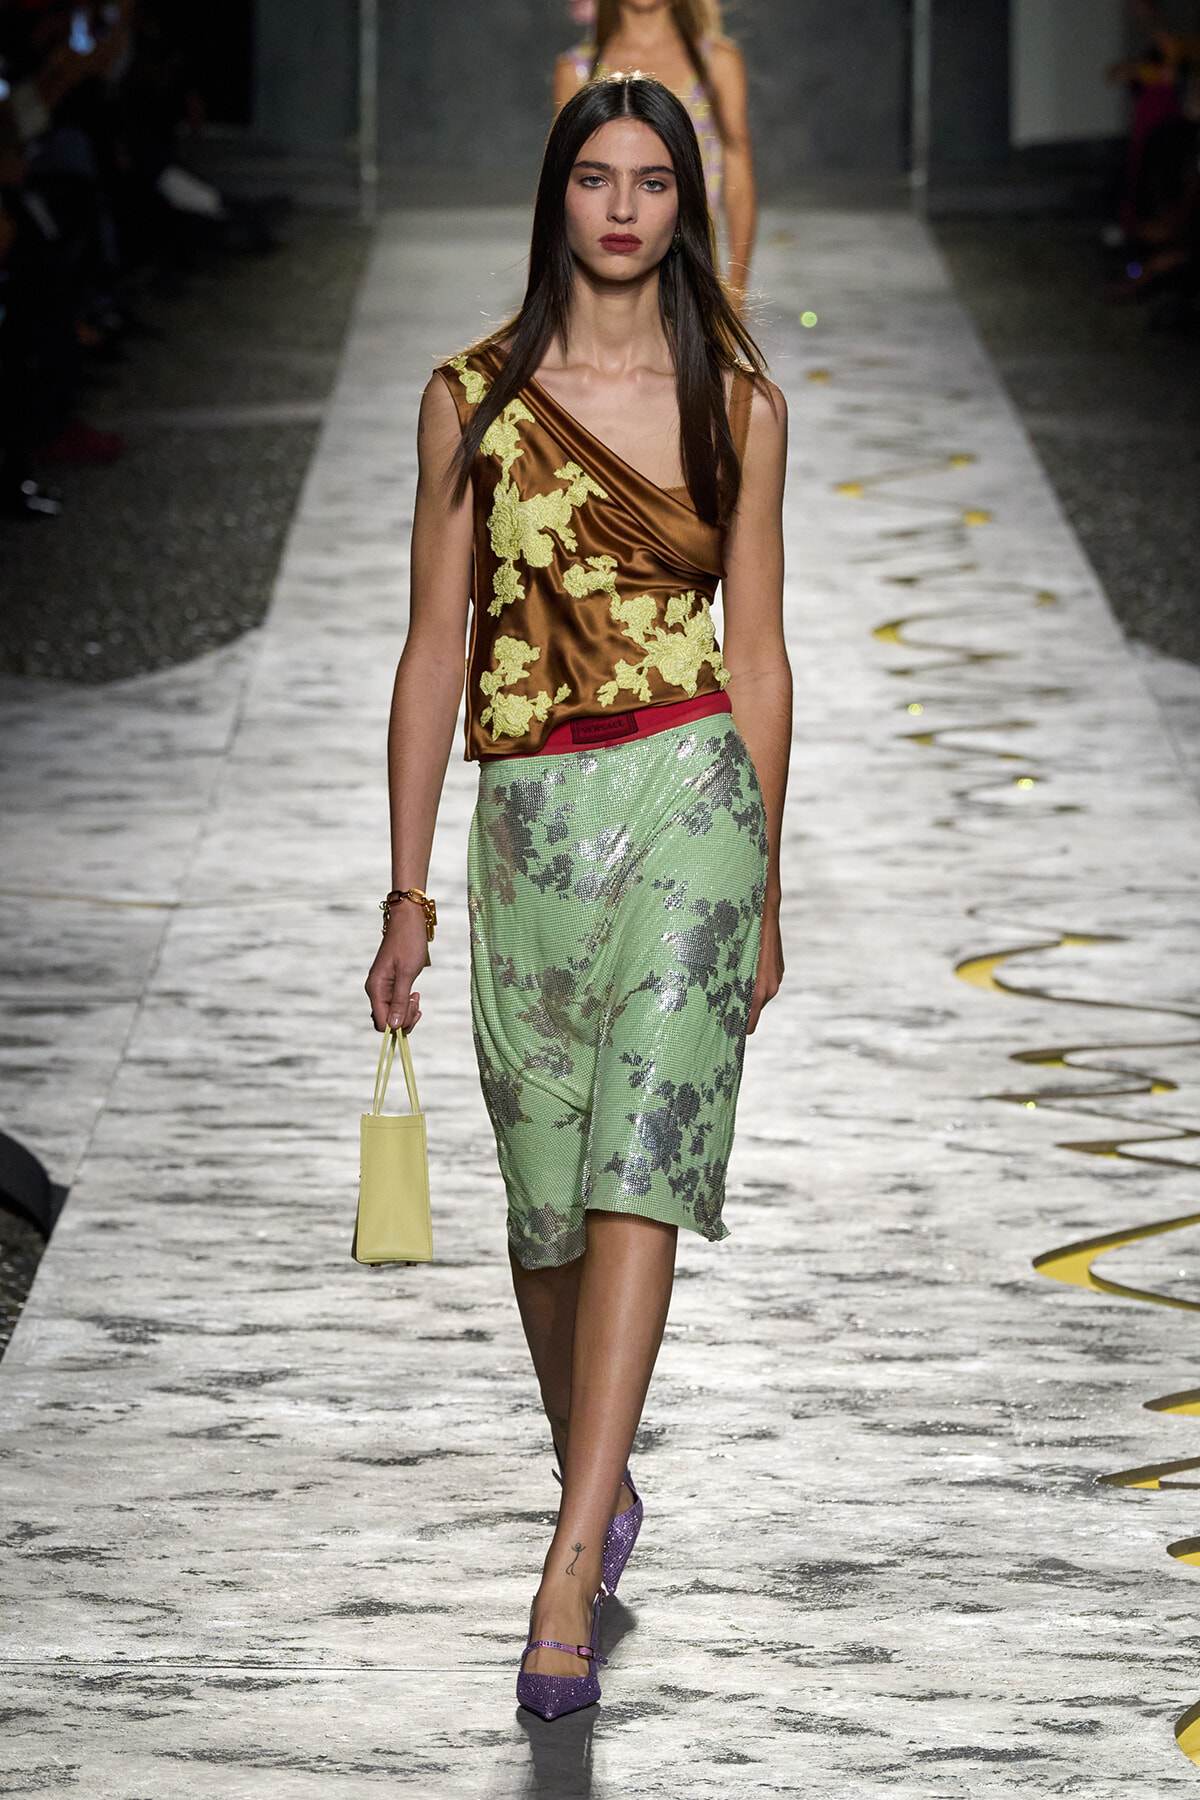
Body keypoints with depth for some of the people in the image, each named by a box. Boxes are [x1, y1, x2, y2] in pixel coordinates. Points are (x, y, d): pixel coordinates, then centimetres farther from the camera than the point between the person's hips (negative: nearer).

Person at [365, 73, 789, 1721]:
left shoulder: (737, 405, 5)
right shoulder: (475, 398, 4)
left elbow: (756, 654, 9)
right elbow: (435, 649, 5)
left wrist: (765, 887, 8)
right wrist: (406, 896, 2)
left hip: (688, 795, -2)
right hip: (528, 815, 2)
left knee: (637, 1168, -14)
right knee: (545, 1194, 10)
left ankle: (569, 1575, -20)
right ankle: (602, 1489, 35)